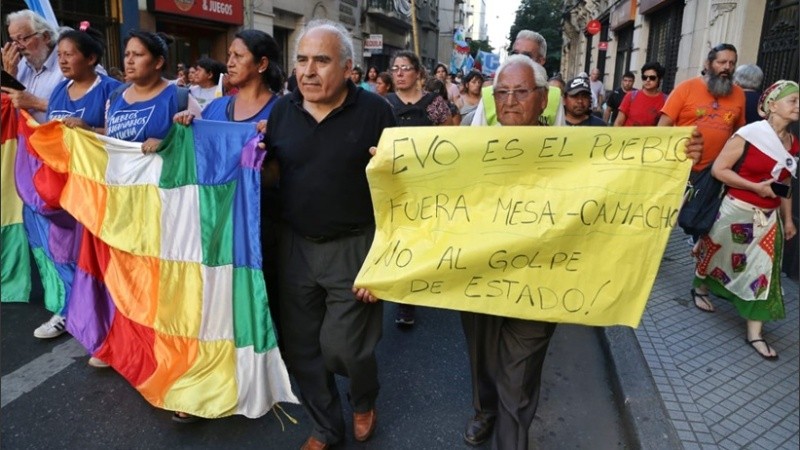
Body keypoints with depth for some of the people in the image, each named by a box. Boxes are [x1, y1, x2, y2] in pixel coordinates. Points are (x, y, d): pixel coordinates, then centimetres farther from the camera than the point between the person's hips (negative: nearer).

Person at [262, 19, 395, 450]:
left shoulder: (374, 110, -10)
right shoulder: (282, 109, 1)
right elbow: (269, 172, 10)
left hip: (353, 247, -4)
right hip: (294, 244, 4)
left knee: (343, 346, 5)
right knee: (299, 345, 13)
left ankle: (364, 401, 41)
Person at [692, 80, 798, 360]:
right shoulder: (750, 133, -13)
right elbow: (718, 169, -16)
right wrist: (756, 187, -21)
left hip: (769, 217, 5)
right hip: (738, 211, -5)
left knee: (764, 271, 1)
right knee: (718, 253, 14)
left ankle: (754, 333, 5)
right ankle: (701, 288, 43)